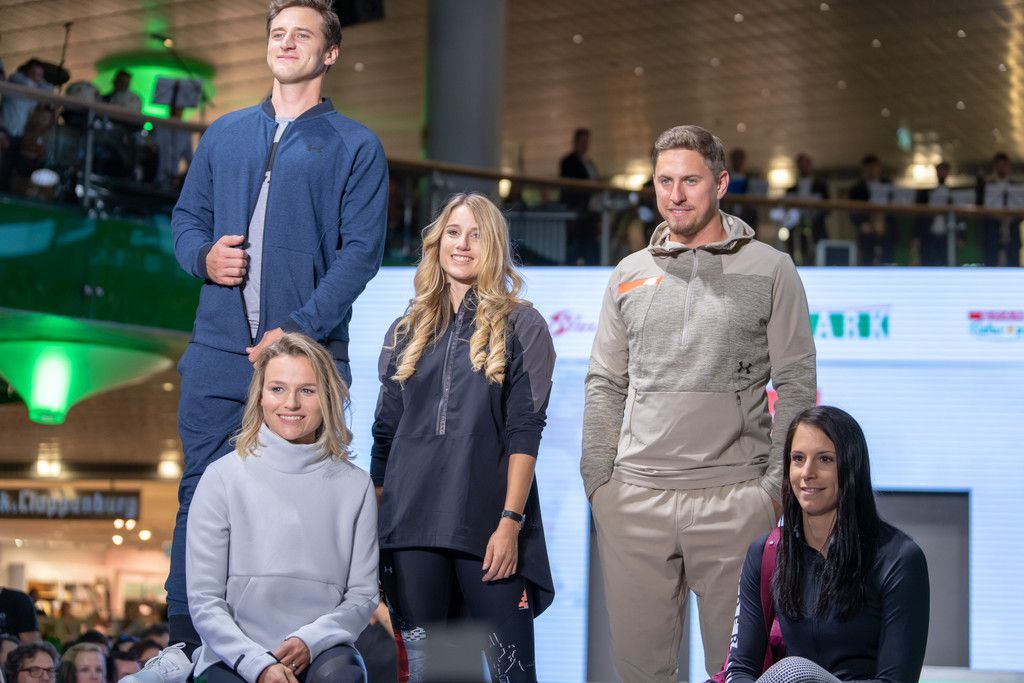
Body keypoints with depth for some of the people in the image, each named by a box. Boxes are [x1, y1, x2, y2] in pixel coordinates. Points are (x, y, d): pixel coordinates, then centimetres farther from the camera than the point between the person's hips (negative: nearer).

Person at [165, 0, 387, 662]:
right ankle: (184, 640, 8)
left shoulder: (355, 148, 4)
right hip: (218, 352, 3)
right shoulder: (226, 133, 16)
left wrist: (300, 329, -16)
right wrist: (204, 255, -4)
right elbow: (187, 217, 21)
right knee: (201, 493, 2)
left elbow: (361, 253, -5)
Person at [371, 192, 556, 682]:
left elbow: (524, 432, -4)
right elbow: (385, 434, 16)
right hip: (412, 521, 4)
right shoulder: (406, 332, 15)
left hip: (488, 524, -3)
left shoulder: (520, 326, 4)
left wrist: (510, 521, -12)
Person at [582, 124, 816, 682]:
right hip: (635, 497, 2)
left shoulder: (769, 270, 4)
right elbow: (605, 385, 14)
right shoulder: (630, 274, 13)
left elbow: (796, 386, 3)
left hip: (734, 496, -2)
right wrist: (597, 480, 5)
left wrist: (775, 486, -5)